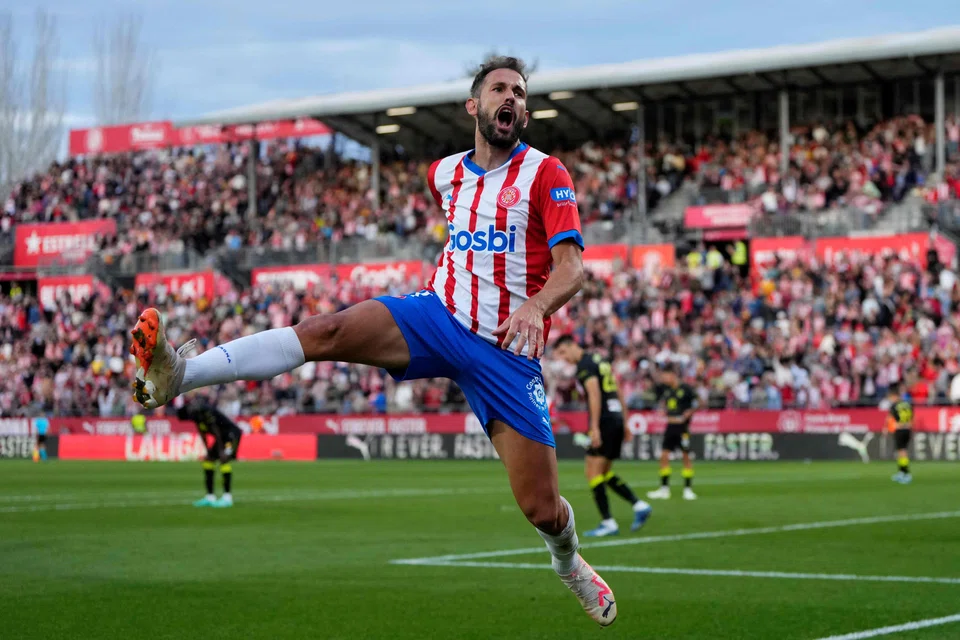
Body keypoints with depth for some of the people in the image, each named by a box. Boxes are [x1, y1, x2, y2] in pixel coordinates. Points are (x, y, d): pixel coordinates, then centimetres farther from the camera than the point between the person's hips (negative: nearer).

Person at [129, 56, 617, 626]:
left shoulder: (546, 173, -6)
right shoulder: (446, 173, 9)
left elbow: (571, 267, -18)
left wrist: (536, 306, -36)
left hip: (508, 352, -3)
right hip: (440, 317, 3)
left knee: (543, 509, -3)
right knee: (328, 331, -25)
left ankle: (570, 564, 34)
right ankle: (178, 375, -38)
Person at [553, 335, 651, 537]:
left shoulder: (584, 365, -8)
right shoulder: (599, 360, 20)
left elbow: (595, 394, -19)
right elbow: (619, 391, 21)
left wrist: (595, 428, -23)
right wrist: (625, 422, 23)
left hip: (604, 422, -9)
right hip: (617, 418, 9)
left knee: (592, 471, -7)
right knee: (604, 473, 15)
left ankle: (608, 523, -11)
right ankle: (639, 505, 7)